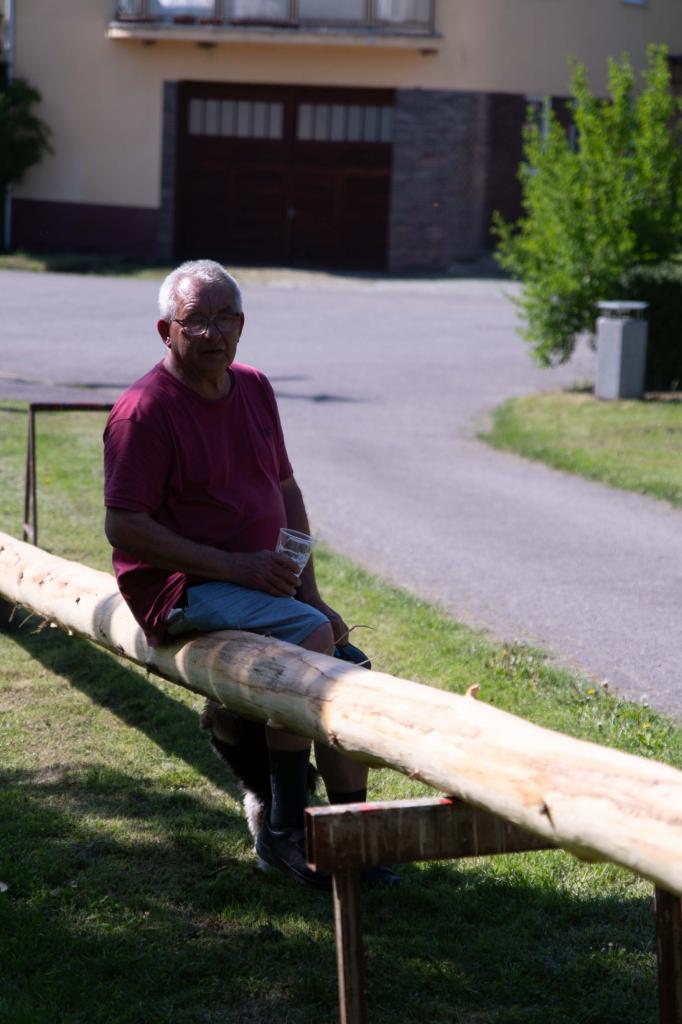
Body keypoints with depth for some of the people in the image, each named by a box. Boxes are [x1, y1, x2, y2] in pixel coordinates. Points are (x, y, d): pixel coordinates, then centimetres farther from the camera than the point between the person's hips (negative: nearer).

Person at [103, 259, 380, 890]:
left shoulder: (254, 389, 10)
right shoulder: (146, 410, -14)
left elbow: (286, 490, 18)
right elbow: (124, 528, -18)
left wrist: (309, 591, 6)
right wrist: (233, 566, -21)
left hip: (261, 580, 8)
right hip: (179, 589, -8)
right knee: (309, 637, -28)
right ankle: (284, 830, -19)